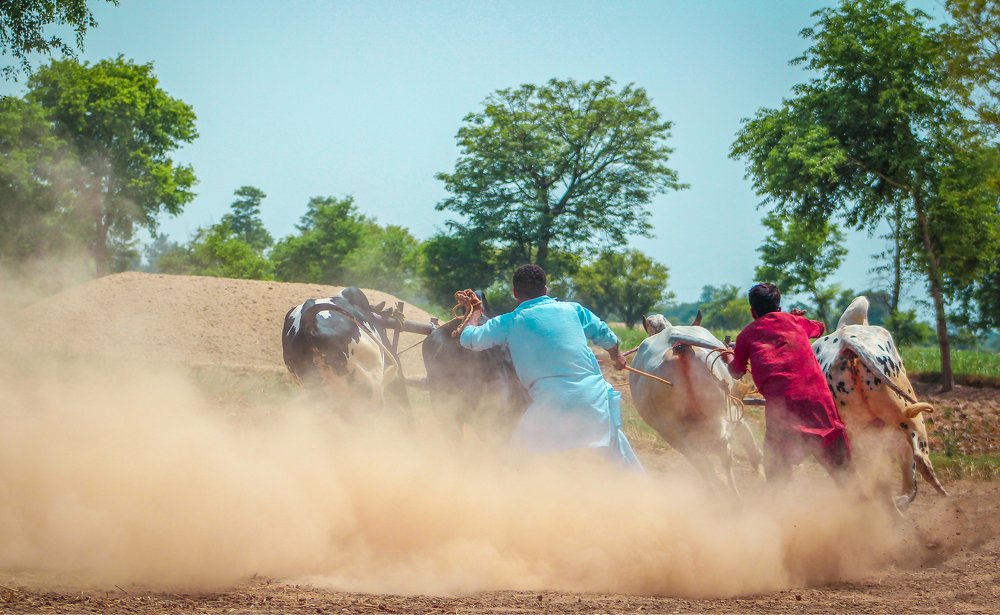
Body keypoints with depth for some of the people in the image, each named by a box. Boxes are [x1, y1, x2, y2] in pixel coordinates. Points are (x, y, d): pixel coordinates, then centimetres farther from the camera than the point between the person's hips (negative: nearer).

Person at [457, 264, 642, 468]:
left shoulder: (510, 322, 7)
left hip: (552, 406, -2)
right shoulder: (571, 309, 13)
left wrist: (476, 311, 29)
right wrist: (617, 357, 41)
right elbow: (606, 337, 18)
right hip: (594, 397, 2)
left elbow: (468, 339, 8)